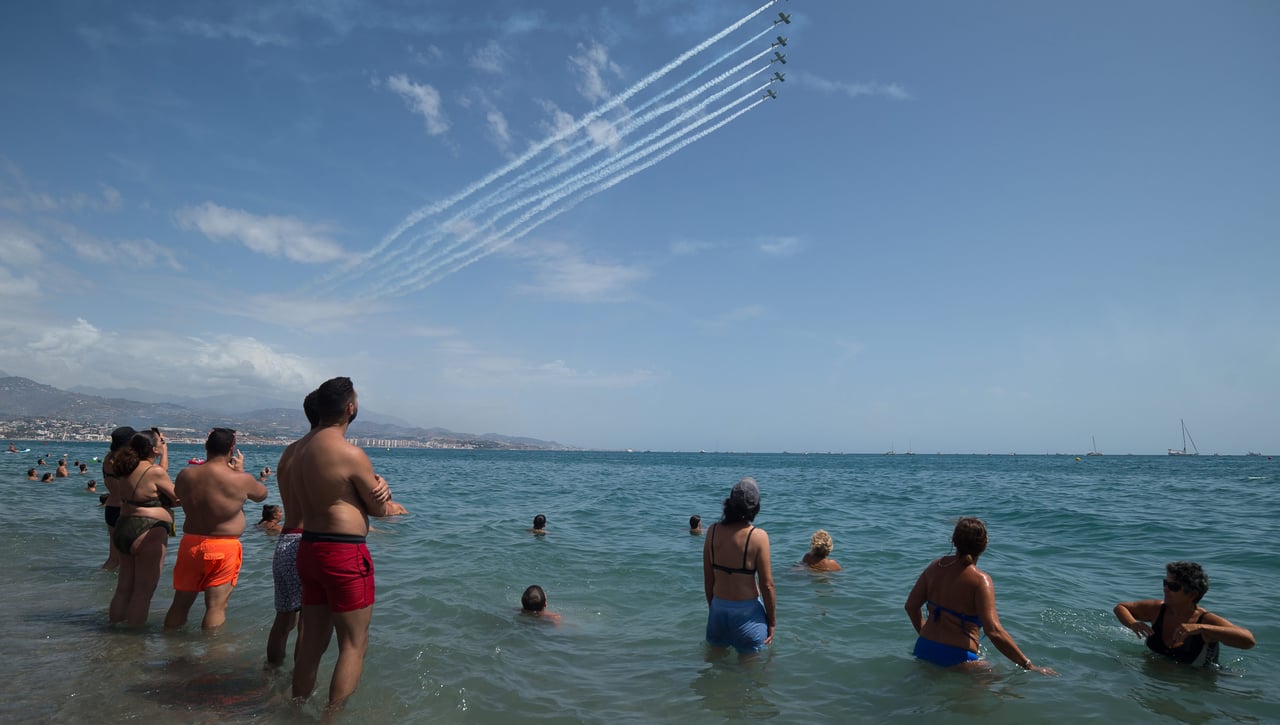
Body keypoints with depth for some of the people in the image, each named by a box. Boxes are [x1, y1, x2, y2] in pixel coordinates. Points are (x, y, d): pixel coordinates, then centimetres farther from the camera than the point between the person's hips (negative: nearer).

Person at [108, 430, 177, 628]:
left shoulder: (130, 469, 8)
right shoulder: (154, 471, -16)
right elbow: (179, 499, -9)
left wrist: (165, 453, 30)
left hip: (123, 531, 9)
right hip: (148, 535, -9)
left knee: (124, 589, 19)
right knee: (143, 592, 1)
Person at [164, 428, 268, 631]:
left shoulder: (185, 475, -3)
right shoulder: (240, 480, -16)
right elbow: (261, 494, 3)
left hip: (190, 543, 5)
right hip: (223, 547, -5)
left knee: (180, 603, 19)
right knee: (216, 605, 3)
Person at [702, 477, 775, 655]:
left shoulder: (713, 531, -6)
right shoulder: (758, 536, -17)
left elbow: (708, 578, 2)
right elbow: (767, 585, -13)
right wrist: (772, 621, 0)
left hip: (718, 609, 4)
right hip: (747, 612, -4)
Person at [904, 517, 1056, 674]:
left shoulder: (935, 566, 3)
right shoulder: (980, 580, -14)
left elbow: (911, 606, 9)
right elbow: (993, 631, -22)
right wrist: (1029, 666, -14)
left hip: (923, 648, 6)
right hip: (956, 657, -6)